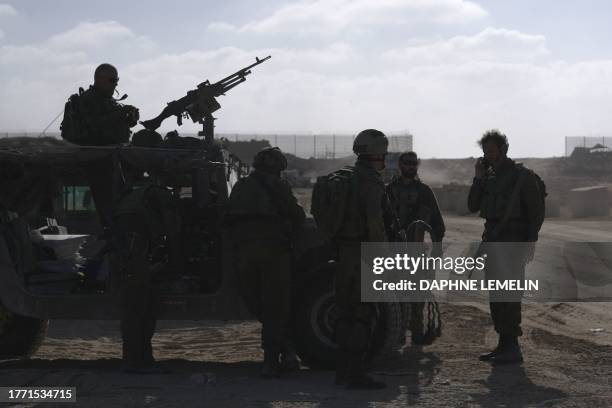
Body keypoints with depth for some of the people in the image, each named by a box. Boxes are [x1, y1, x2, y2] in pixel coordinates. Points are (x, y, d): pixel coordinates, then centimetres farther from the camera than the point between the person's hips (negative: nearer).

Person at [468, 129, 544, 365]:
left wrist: (530, 242, -14)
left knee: (508, 296, -11)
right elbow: (473, 206, 9)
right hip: (492, 241, 8)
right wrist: (478, 178, 1)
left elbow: (536, 211, -7)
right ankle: (503, 345, 16)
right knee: (496, 296, 9)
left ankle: (512, 348, -10)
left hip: (513, 243, -8)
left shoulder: (523, 177, -5)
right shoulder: (489, 178, 15)